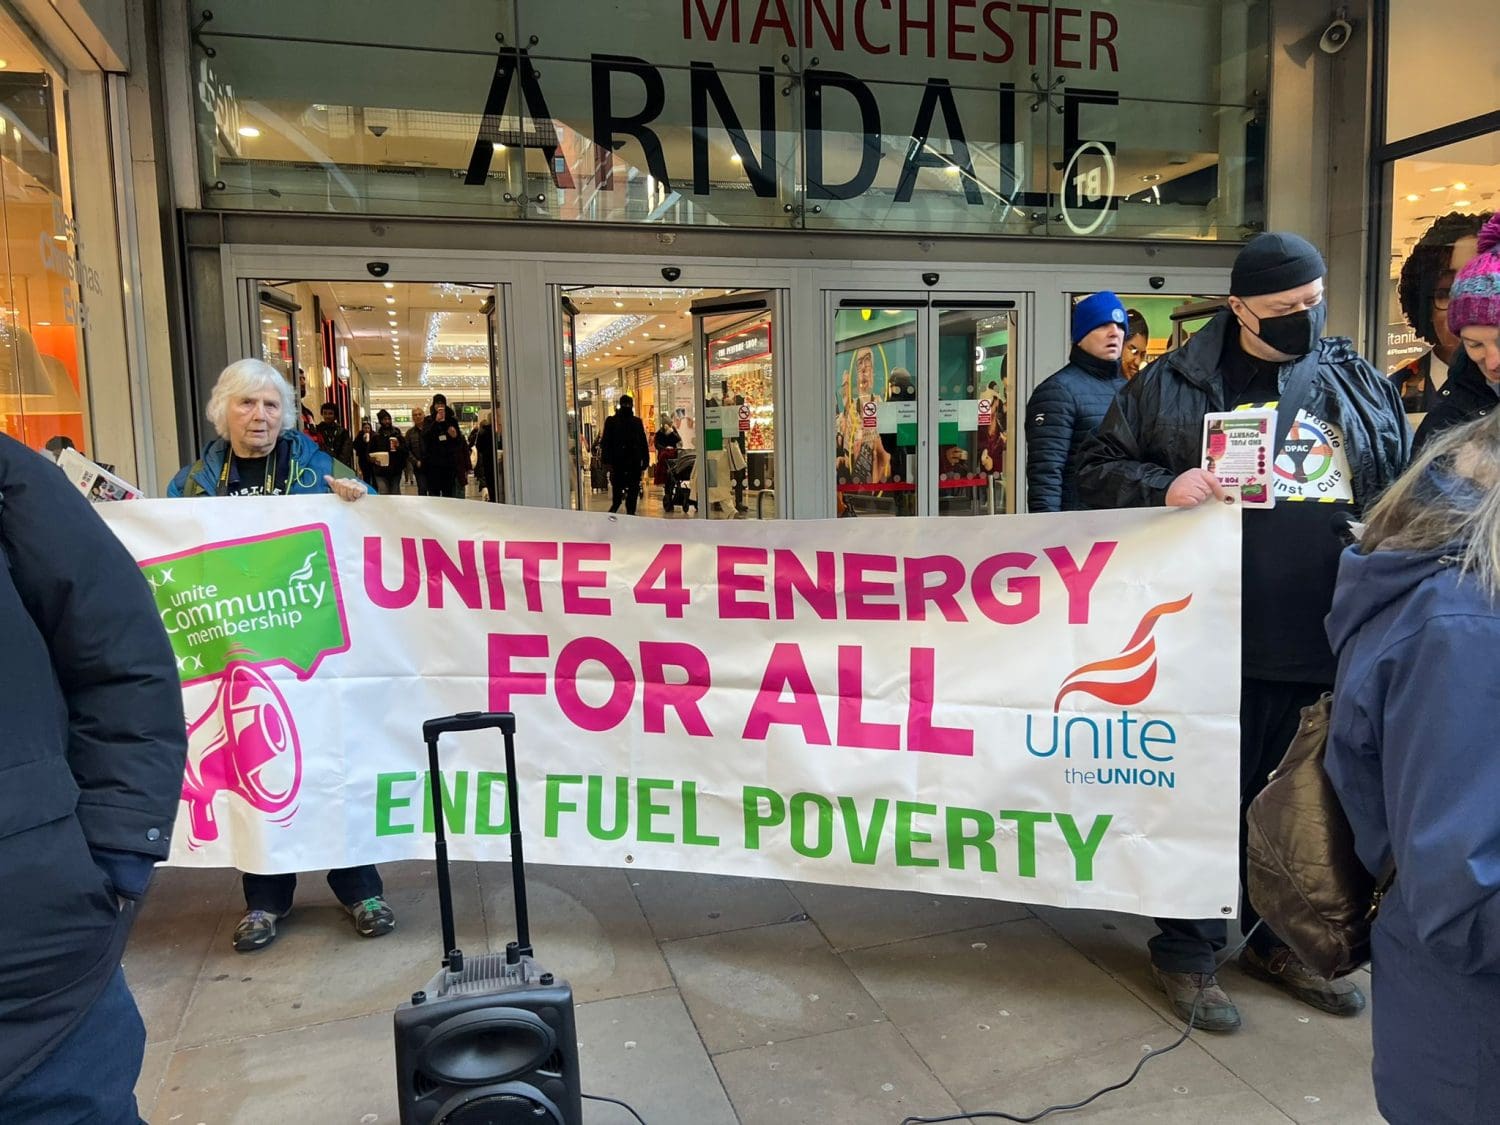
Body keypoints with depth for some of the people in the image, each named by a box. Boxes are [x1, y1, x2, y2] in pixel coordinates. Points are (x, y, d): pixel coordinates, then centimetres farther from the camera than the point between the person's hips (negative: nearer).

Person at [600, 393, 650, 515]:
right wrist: (608, 462, -10)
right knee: (617, 489, -2)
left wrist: (645, 461, 4)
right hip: (618, 462, -3)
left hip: (634, 463, 3)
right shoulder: (611, 421, 3)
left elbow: (643, 443, 12)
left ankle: (631, 512, 12)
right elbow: (605, 443, -1)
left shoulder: (637, 421, 12)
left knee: (633, 491, 4)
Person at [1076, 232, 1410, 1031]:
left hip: (1330, 639, 5)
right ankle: (1186, 951, 20)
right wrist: (1163, 487, -15)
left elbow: (1407, 489, 17)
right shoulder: (1172, 384, 0)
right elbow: (1099, 467, 3)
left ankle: (1279, 938, 36)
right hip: (1218, 639, -4)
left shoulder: (1360, 383, 11)